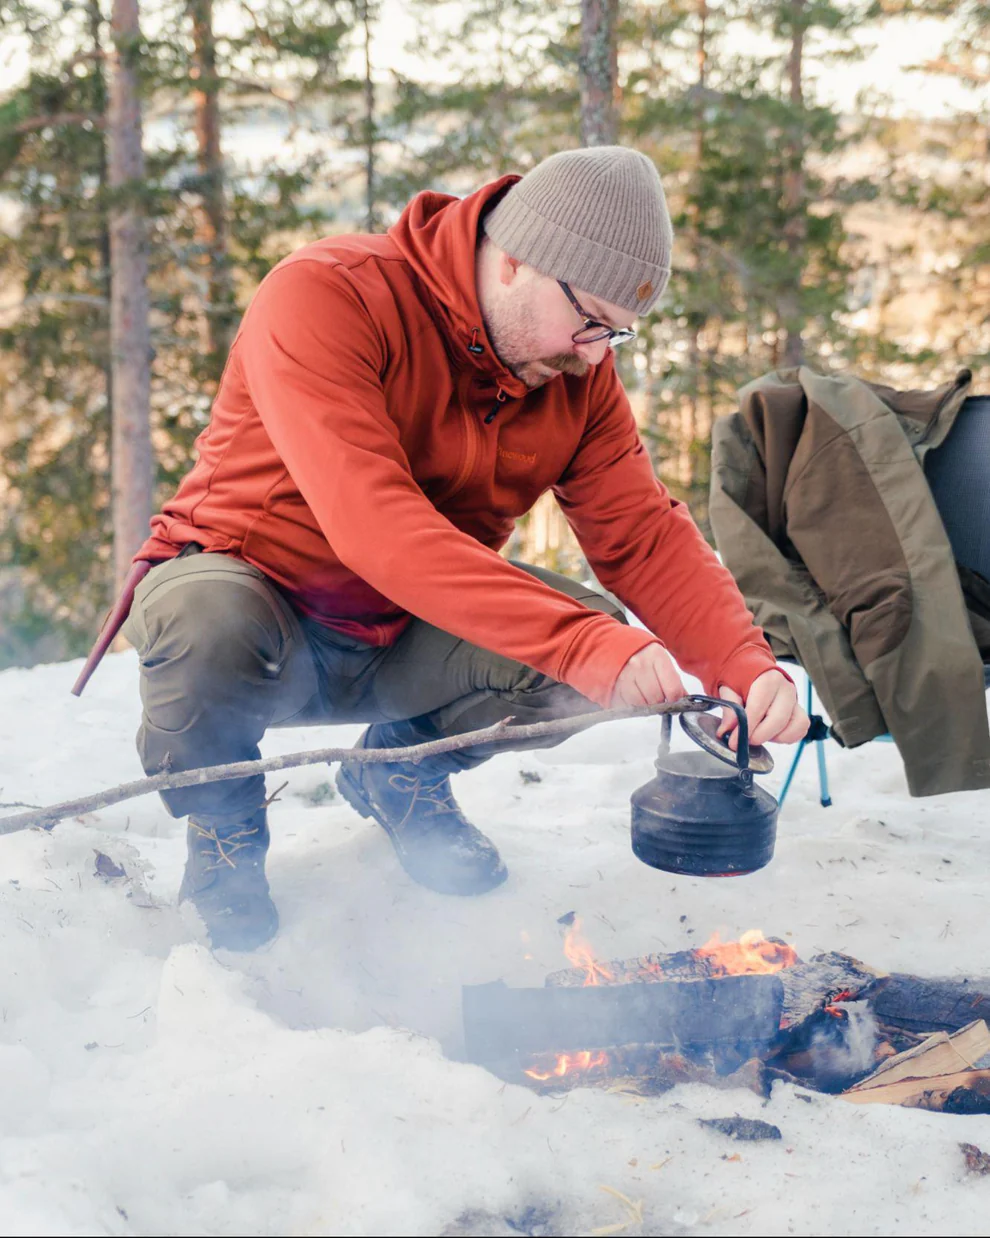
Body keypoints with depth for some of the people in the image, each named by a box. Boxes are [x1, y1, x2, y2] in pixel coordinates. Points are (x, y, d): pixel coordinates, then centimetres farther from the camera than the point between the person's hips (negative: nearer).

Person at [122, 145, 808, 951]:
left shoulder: (580, 372, -6)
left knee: (596, 630, -19)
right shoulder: (323, 299, -27)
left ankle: (403, 772, 12)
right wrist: (582, 644, -46)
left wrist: (746, 667, -26)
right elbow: (374, 527, -39)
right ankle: (223, 829, -4)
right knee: (209, 624, -40)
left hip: (403, 643, 5)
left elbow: (644, 536, -7)